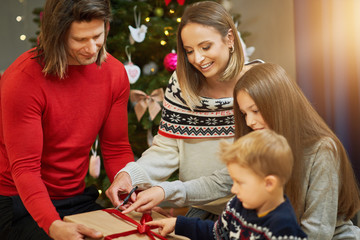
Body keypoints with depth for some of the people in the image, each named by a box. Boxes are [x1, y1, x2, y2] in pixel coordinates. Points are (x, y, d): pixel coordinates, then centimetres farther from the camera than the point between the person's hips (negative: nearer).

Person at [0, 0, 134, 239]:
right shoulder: (22, 80, -20)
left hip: (78, 199, 5)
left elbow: (117, 148, 2)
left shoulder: (115, 73, -4)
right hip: (23, 205, -4)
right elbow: (25, 167, -21)